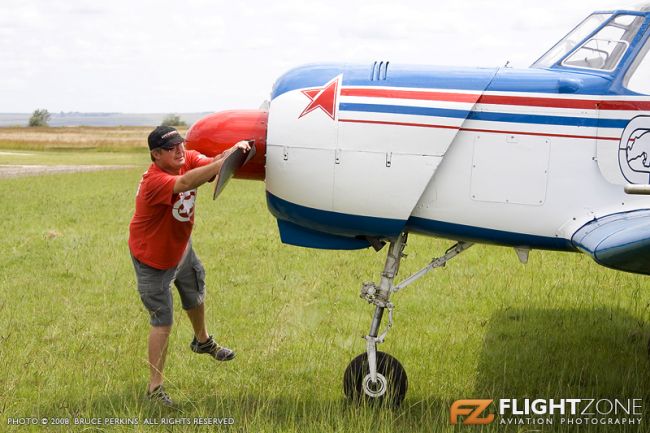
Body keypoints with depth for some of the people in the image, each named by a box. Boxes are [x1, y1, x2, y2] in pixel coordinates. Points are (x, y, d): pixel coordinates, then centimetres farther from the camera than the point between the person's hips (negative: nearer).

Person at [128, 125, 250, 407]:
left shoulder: (188, 159, -15)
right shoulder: (154, 181, -37)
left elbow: (211, 164, -32)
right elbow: (185, 183, -55)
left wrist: (234, 151, -54)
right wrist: (228, 159, -65)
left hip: (181, 247, 8)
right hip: (153, 259, -8)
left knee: (196, 296, 28)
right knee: (163, 322, -4)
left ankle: (202, 341, 58)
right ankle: (155, 386, 9)